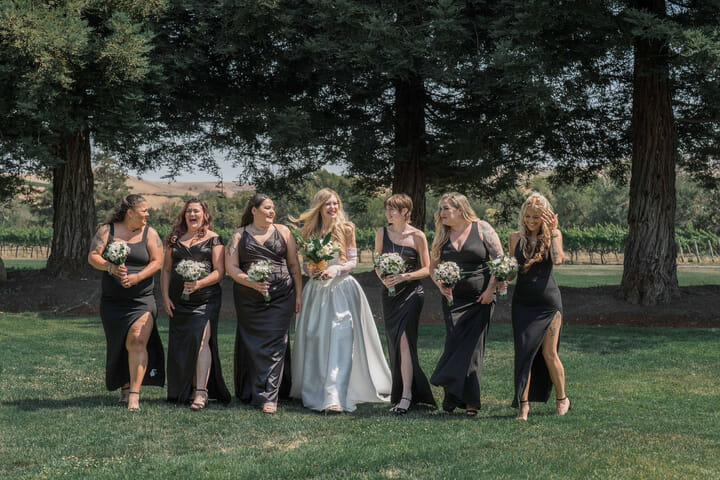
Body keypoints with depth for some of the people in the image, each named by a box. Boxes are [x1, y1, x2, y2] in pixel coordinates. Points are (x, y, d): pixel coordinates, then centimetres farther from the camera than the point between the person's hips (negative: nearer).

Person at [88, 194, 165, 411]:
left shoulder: (150, 233, 4)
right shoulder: (107, 230, 4)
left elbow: (156, 262, -3)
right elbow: (93, 257, -4)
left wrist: (135, 277, -18)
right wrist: (111, 267, -23)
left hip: (141, 300, -1)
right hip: (112, 301, 2)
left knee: (138, 342, -16)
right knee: (119, 345, 8)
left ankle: (134, 395, -17)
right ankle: (125, 387, 26)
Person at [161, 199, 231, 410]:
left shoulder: (213, 239, 4)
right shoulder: (175, 239, 15)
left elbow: (219, 271, -2)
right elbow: (166, 270, 17)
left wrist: (199, 284, -17)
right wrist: (165, 297, 6)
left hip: (206, 298, -4)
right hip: (179, 301, 4)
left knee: (201, 339, -15)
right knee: (181, 344, 4)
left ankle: (201, 392, -15)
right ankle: (186, 390, 13)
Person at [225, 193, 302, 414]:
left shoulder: (283, 232, 10)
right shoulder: (239, 235, 8)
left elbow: (294, 264, 10)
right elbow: (230, 266, 1)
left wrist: (298, 294, 4)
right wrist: (250, 282, -15)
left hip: (280, 297, 0)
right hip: (248, 299, 0)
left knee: (274, 344, -7)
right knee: (252, 345, 5)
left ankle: (269, 396, -7)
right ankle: (249, 393, 18)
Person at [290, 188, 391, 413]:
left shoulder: (346, 229, 1)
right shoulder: (309, 230, 7)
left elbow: (353, 260, 1)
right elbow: (306, 262, 14)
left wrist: (335, 269, -16)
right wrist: (311, 270, -7)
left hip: (341, 288, -3)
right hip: (317, 289, 3)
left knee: (339, 340, -11)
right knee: (314, 339, 3)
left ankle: (335, 396, -16)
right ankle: (314, 390, 16)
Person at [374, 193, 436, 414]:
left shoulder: (417, 236, -4)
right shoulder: (382, 234, 6)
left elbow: (426, 269, -1)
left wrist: (404, 276, -14)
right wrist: (383, 278, -7)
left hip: (411, 292, -4)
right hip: (389, 293, 4)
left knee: (404, 340, -15)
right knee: (393, 342, 9)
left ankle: (406, 396, -16)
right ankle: (398, 387, 25)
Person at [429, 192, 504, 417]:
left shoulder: (482, 228, -2)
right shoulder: (441, 235, 9)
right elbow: (432, 267, 15)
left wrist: (491, 289, -11)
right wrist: (440, 284, -5)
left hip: (480, 299, -3)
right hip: (453, 299, 3)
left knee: (472, 347, -4)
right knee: (455, 345, -3)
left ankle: (470, 401, 3)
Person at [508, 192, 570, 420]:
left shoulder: (553, 235, -2)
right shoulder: (516, 237, 5)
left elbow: (557, 260, -21)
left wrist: (553, 231, -20)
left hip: (548, 300, -2)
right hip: (523, 301, 2)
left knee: (549, 353, 2)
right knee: (524, 351, -4)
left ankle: (562, 399, 21)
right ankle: (523, 405, 0)